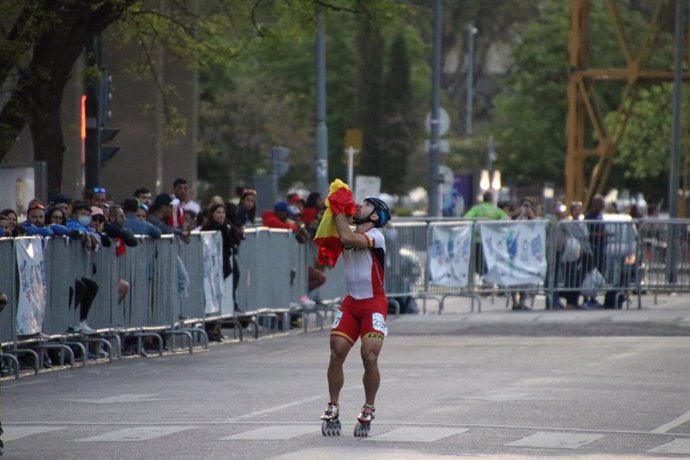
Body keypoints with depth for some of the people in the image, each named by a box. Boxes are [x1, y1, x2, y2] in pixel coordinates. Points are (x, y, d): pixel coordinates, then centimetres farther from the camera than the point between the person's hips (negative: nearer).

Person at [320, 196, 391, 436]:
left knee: (370, 357, -14)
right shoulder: (350, 232, 7)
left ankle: (369, 408, 3)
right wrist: (333, 213, -8)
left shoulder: (376, 236, -14)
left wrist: (338, 211, -19)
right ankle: (333, 406, 9)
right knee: (336, 353, -4)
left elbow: (348, 238, -31)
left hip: (374, 304, -6)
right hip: (351, 303, 6)